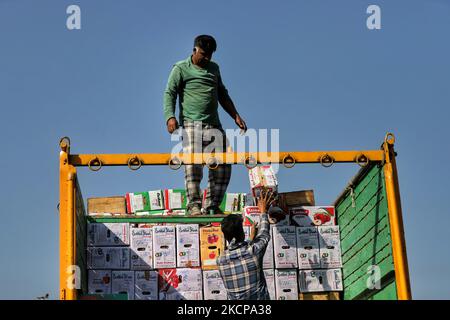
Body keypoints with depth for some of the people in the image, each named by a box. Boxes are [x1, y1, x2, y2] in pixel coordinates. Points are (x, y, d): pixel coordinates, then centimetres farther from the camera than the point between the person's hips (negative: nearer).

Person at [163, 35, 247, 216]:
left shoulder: (214, 68, 22)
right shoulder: (181, 69, 5)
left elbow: (222, 95, 30)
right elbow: (169, 93, -4)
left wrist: (236, 116, 22)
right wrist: (170, 117, -20)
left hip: (214, 126, 6)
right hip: (191, 124, -6)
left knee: (223, 167, -1)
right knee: (193, 163, -22)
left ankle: (211, 206, 6)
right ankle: (194, 205, -18)